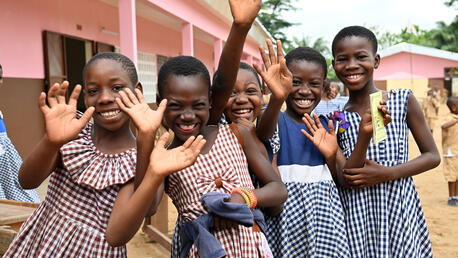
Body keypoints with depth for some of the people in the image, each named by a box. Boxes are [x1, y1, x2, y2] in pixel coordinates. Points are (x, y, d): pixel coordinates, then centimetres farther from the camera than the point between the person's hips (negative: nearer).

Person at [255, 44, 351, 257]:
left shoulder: (325, 125, 6)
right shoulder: (278, 120, -7)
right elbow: (264, 133, -33)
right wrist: (277, 99, -53)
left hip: (324, 210, 4)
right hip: (286, 210, -4)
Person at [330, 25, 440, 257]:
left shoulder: (404, 101, -1)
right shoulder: (335, 118, 0)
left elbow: (432, 156, 2)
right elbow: (343, 179, -5)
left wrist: (385, 173, -13)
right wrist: (364, 134, -20)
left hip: (399, 210, 0)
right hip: (355, 217, 1)